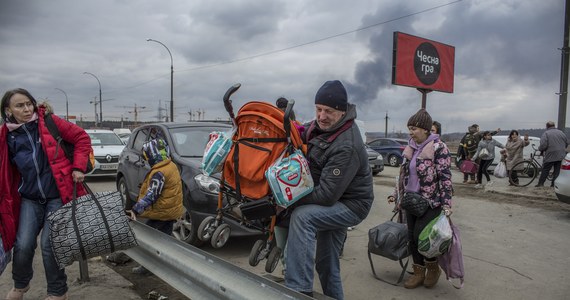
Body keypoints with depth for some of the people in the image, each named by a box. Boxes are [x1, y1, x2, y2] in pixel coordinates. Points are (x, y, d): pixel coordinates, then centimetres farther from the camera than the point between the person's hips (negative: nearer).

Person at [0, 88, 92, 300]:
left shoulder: (49, 122, -5)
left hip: (58, 195, -3)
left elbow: (82, 138, -3)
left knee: (48, 244, -2)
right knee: (23, 245, 0)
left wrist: (78, 167, -10)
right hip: (30, 198, 3)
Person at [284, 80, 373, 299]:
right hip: (335, 202, 9)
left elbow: (326, 195, -32)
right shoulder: (322, 125, -6)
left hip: (351, 205, -9)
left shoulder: (347, 147, -31)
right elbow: (302, 133, 17)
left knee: (302, 216, -31)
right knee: (326, 263, 17)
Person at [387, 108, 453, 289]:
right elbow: (403, 174, 17)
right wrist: (396, 194, 17)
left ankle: (433, 268, 19)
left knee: (421, 235, -9)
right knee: (412, 236, 8)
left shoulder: (438, 147, -12)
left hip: (431, 201, -6)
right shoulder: (410, 148, 8)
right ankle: (419, 273, 24)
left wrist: (446, 204, -18)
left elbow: (445, 177, -15)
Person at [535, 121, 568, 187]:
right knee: (557, 170, 7)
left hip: (550, 156, -5)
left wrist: (540, 149, 2)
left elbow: (543, 145, -18)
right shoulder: (561, 132, 10)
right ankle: (554, 184, 8)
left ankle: (541, 183, 4)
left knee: (545, 170, 2)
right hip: (561, 156, 5)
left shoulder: (546, 134, -8)